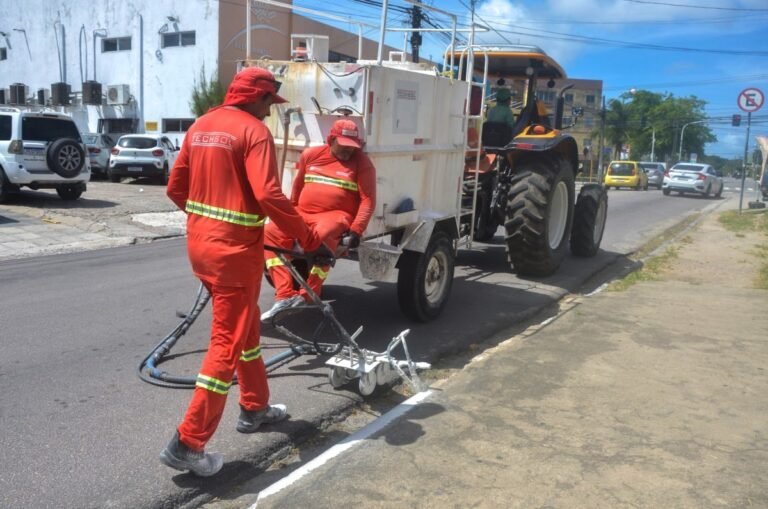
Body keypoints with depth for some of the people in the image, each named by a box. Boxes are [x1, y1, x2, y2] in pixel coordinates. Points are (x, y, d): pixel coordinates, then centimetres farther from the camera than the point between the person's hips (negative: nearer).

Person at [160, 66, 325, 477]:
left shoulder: (200, 126, 12)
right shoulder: (254, 131, -12)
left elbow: (175, 187, 14)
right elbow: (268, 196, -23)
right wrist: (305, 235, -12)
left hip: (199, 243, 9)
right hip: (234, 250, -9)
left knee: (245, 326, 23)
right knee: (227, 343, -1)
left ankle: (254, 407, 37)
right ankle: (188, 443, 4)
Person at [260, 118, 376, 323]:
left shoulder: (362, 162, 0)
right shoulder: (310, 155, 10)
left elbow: (368, 199, -6)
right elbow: (298, 186, 21)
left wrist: (356, 230, -17)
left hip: (336, 215, -5)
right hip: (303, 212, 5)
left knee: (323, 236, -39)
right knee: (270, 233, -17)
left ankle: (306, 297, -28)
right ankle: (285, 296, -23)